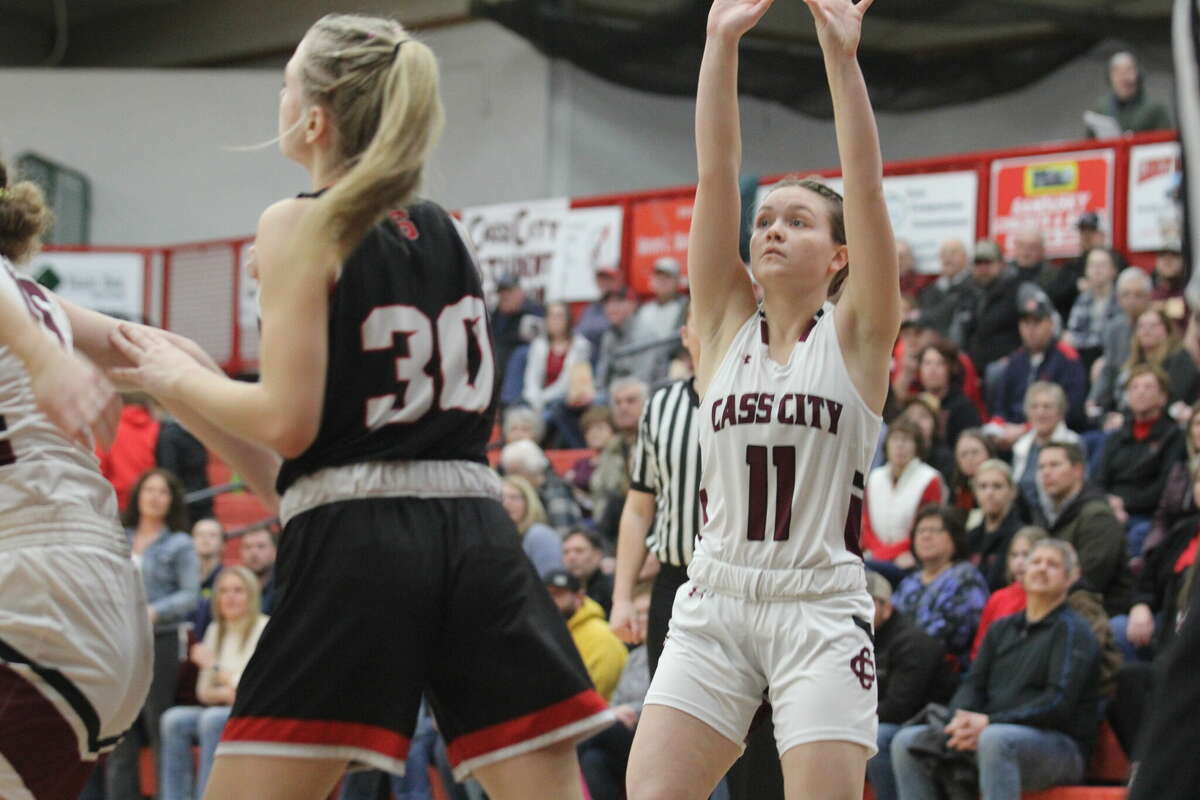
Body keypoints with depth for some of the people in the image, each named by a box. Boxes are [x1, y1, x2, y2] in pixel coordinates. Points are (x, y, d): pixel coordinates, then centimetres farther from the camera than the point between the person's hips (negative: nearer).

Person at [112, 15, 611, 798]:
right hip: (477, 541, 5)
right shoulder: (444, 228, 16)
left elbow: (287, 422, -9)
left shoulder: (302, 225, -2)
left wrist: (177, 377, 7)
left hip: (355, 549, -5)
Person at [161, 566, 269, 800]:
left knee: (213, 719, -35)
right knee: (175, 718, -21)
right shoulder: (216, 631, 14)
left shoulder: (265, 629, -4)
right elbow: (204, 692, 14)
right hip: (224, 711, 6)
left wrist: (214, 667, -5)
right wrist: (226, 693, -10)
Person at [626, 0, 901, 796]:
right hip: (715, 603, 3)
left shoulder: (856, 335, 2)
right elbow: (715, 174, 0)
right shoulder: (727, 323, 9)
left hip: (821, 608, -3)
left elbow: (867, 186, -9)